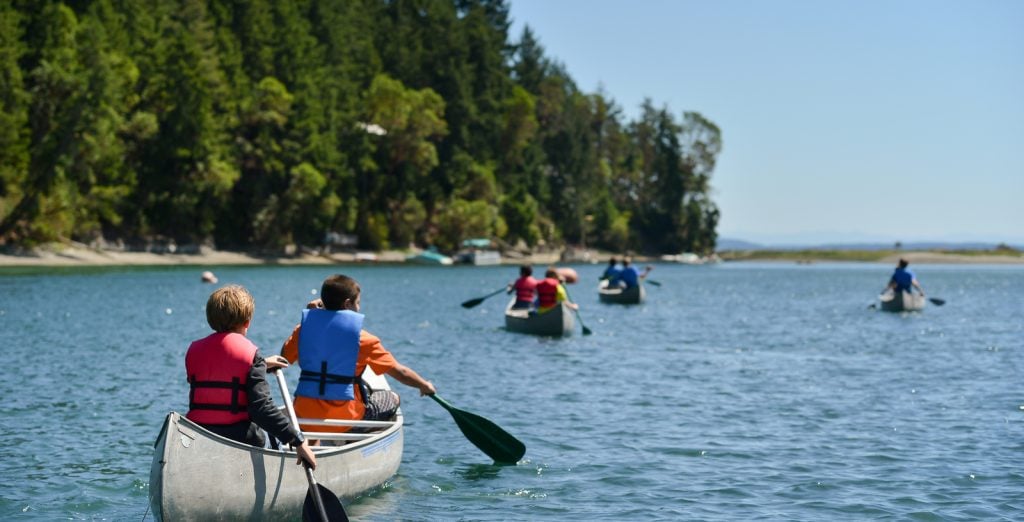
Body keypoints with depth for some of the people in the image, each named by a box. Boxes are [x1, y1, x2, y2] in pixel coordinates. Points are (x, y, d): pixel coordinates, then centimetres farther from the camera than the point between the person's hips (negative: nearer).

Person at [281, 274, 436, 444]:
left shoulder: (304, 327, 0)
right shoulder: (362, 338, -8)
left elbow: (283, 357, 18)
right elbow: (400, 372, -1)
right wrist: (424, 385, 20)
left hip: (303, 417, 4)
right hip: (342, 419, -4)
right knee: (392, 399, 17)